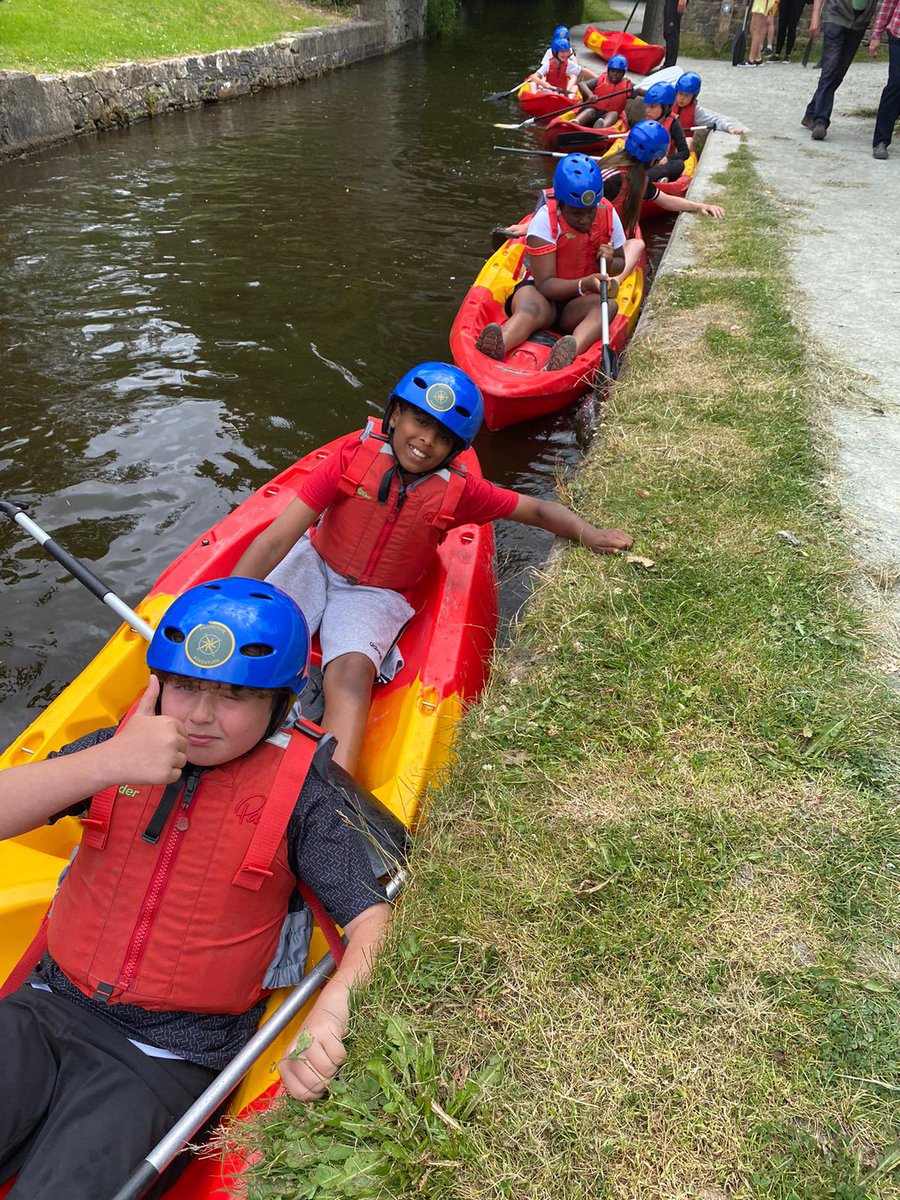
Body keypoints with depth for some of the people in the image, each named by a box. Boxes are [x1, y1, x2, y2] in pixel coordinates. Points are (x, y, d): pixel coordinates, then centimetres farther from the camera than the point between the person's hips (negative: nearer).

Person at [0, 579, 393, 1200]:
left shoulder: (299, 792, -10)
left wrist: (332, 1009, -34)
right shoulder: (123, 746, -1)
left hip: (167, 1061, -3)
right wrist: (104, 764, -27)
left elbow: (377, 919, -14)